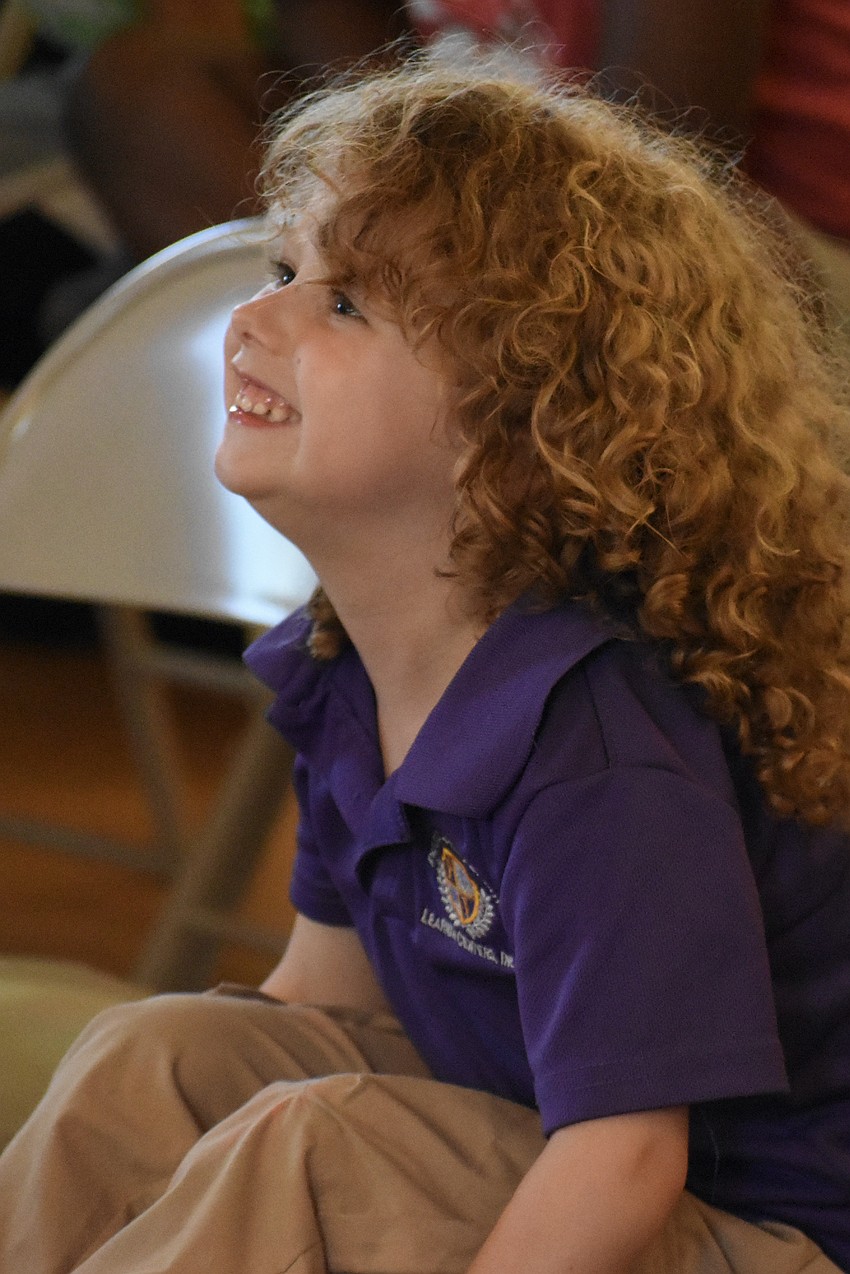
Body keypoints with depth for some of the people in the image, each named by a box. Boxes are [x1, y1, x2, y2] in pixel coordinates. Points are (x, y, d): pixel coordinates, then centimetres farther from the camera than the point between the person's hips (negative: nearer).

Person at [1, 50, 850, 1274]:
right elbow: (323, 984, 13)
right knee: (153, 1055, -2)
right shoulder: (339, 675, 1)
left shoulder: (602, 751, -28)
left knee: (300, 1149, -26)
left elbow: (621, 1165, -29)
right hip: (515, 1132, 9)